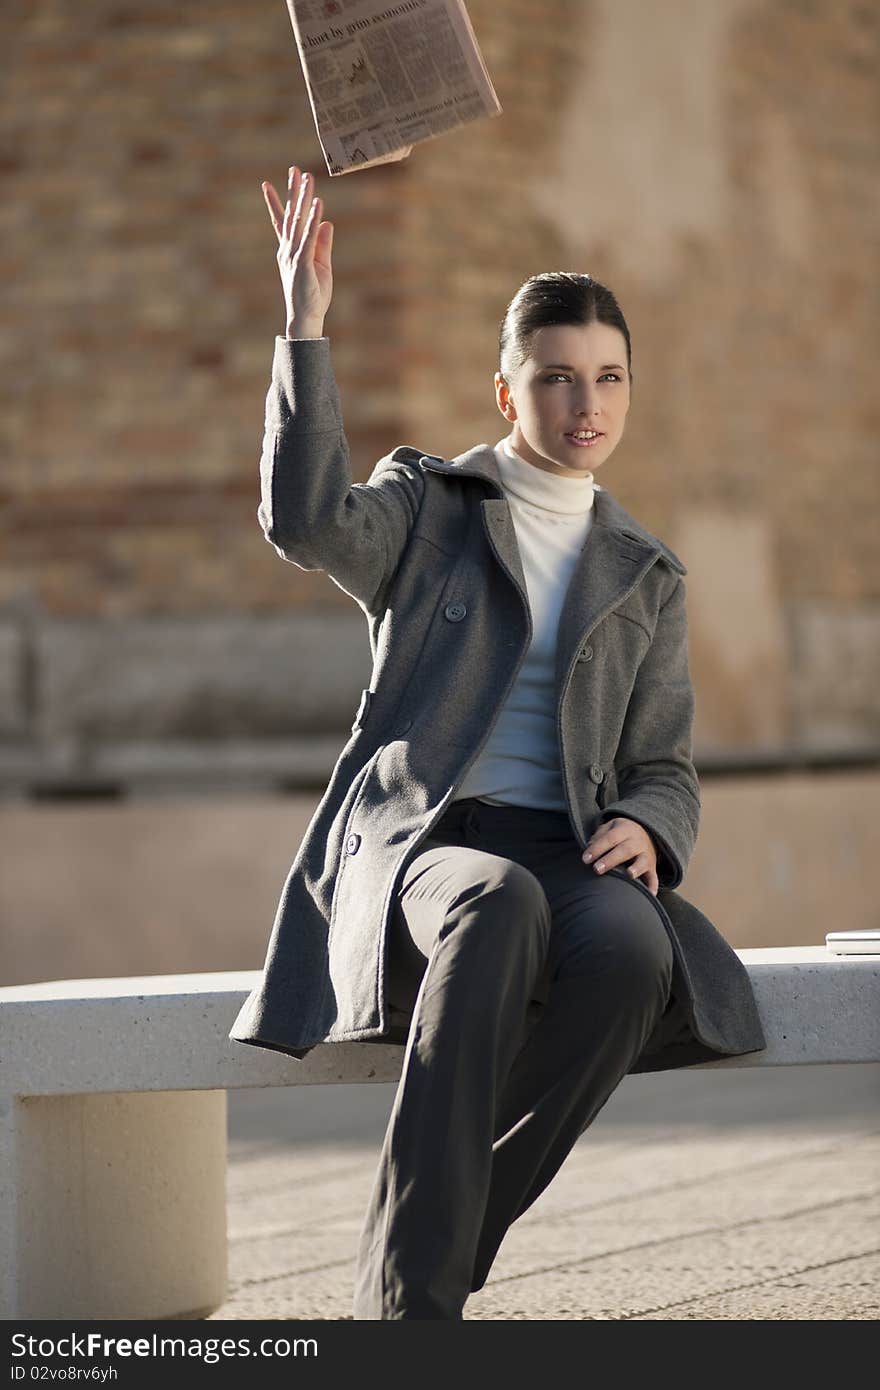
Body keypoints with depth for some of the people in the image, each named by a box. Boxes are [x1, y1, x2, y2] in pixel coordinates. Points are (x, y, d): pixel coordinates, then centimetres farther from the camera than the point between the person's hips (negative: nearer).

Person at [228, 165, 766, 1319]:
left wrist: (642, 828, -9)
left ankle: (437, 1256, -25)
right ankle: (410, 1294, -41)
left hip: (566, 848, 3)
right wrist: (305, 332, -20)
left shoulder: (645, 576, 19)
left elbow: (664, 768, 16)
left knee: (633, 947, -35)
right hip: (415, 840, -3)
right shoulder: (427, 504, 9)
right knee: (499, 905, -40)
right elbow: (308, 522, -14)